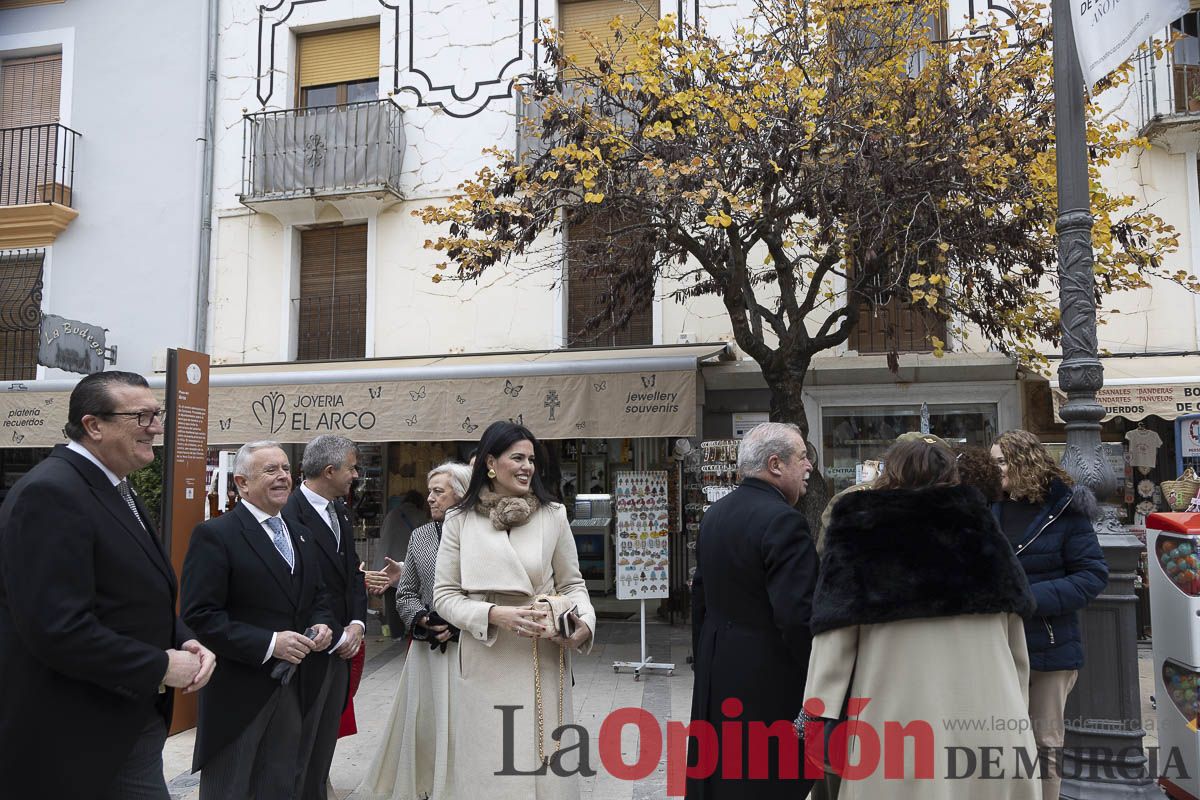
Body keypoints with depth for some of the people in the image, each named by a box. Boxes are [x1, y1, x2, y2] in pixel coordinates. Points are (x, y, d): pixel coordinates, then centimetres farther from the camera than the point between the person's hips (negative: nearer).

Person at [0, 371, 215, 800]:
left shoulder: (117, 490, 11)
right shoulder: (50, 493, -20)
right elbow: (58, 628, -28)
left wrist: (184, 642, 0)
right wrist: (161, 667, -19)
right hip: (74, 743, -9)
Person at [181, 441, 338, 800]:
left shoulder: (302, 538, 13)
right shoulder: (214, 535, -11)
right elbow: (200, 616, -17)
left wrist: (324, 625, -3)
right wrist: (269, 643, -23)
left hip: (297, 690, 7)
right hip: (238, 693, -6)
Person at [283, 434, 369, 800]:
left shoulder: (339, 512, 9)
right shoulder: (290, 516, -19)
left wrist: (357, 624, -1)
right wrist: (335, 636, -15)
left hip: (340, 649, 8)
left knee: (324, 745, 17)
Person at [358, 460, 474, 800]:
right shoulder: (420, 535, 9)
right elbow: (405, 592, 13)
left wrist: (460, 625, -15)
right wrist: (422, 619, -5)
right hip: (428, 648, 4)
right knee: (422, 721, 8)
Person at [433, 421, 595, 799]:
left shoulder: (553, 515, 0)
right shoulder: (460, 521, 0)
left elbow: (572, 584, 7)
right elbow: (445, 596, 0)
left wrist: (584, 622, -13)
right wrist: (494, 615, -16)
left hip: (542, 663, 0)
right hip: (483, 663, 0)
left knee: (543, 760, 6)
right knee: (488, 762, 8)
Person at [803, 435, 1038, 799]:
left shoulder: (859, 536, -1)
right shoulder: (979, 527, 7)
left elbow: (835, 635, -6)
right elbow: (1016, 645, 10)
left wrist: (818, 718, -3)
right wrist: (1011, 711, 21)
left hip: (899, 726, -2)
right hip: (989, 718, 3)